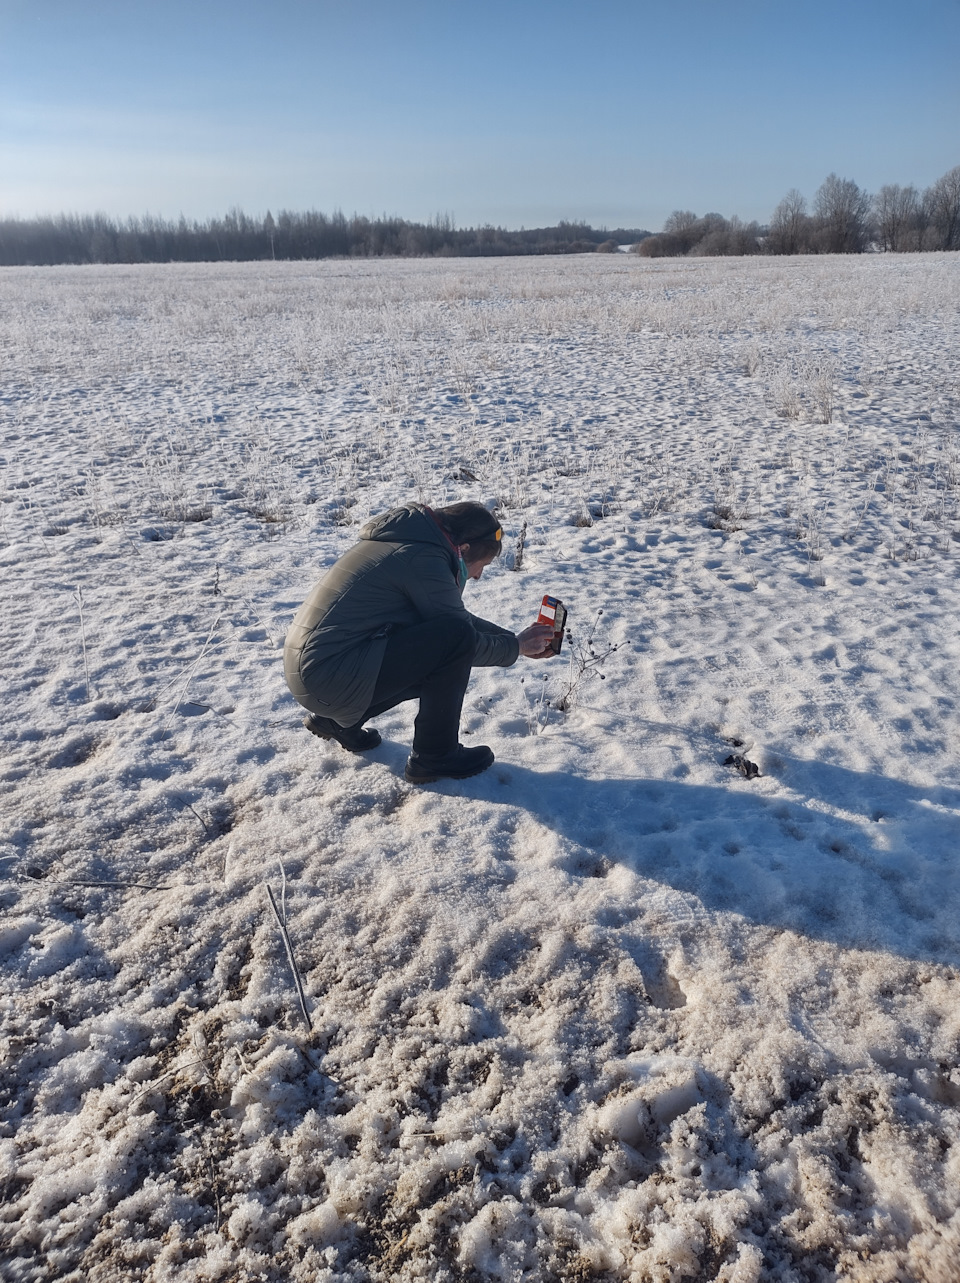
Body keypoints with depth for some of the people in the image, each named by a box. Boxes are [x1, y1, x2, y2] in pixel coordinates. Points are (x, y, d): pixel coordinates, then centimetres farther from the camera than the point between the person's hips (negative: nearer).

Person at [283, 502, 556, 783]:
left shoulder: (409, 540, 15)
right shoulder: (423, 559, -15)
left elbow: (461, 617, 23)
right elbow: (460, 630, -10)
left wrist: (516, 638, 20)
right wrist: (516, 647, 6)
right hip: (329, 680, -10)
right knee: (455, 638, -18)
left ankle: (338, 720, 22)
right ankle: (434, 756, -2)